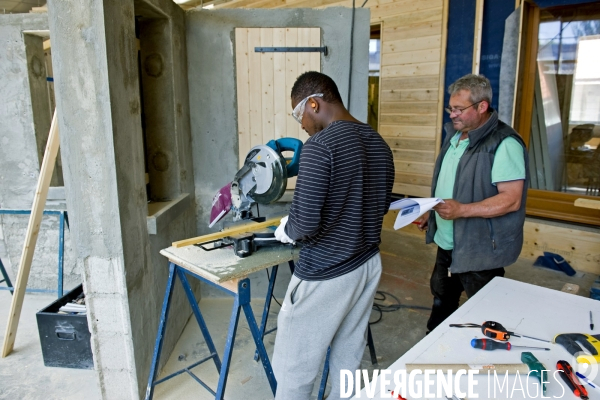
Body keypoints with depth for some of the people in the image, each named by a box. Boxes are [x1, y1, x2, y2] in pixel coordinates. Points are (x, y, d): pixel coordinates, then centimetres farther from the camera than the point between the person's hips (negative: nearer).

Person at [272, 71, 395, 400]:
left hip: (325, 276, -8)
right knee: (348, 362, 21)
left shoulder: (320, 146, -20)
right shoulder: (379, 144, 5)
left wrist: (285, 230, -4)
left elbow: (305, 223, -24)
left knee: (294, 367, 10)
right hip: (368, 266, 8)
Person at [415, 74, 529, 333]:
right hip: (447, 243, 9)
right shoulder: (455, 135, 8)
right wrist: (431, 212, 13)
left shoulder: (504, 143, -21)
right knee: (442, 300, 25)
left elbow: (512, 200, -26)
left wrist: (461, 210, -34)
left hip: (480, 250, -9)